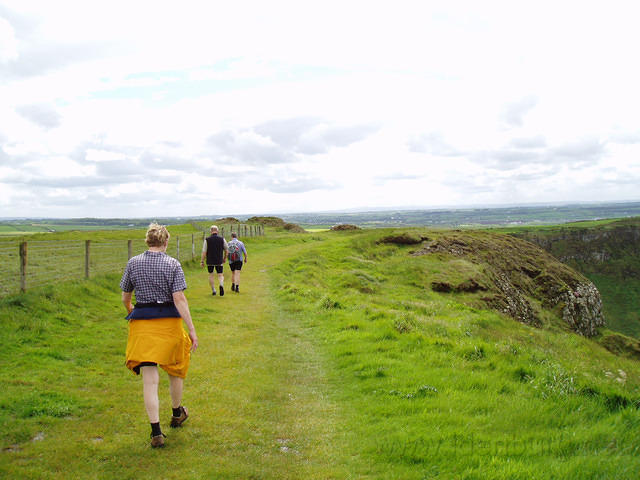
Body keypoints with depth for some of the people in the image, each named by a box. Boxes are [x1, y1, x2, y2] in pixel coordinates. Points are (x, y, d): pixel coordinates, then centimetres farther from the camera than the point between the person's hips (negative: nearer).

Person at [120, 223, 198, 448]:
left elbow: (125, 297, 8)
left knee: (149, 379, 1)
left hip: (142, 322, 1)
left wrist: (130, 311, 31)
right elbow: (179, 298, -14)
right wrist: (192, 329, -12)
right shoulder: (173, 264, -8)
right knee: (175, 370, 22)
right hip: (168, 321, -1)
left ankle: (156, 432, -3)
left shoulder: (133, 263, 0)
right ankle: (177, 413, 41)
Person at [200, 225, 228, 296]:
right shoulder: (222, 239, -3)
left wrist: (202, 261, -2)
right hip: (219, 261, 0)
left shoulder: (207, 239, -7)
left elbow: (204, 251, -8)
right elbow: (226, 249, 6)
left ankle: (213, 290, 19)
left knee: (211, 275, 17)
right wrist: (225, 258, 21)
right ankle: (221, 285, -25)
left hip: (210, 261, 0)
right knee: (220, 275, 4)